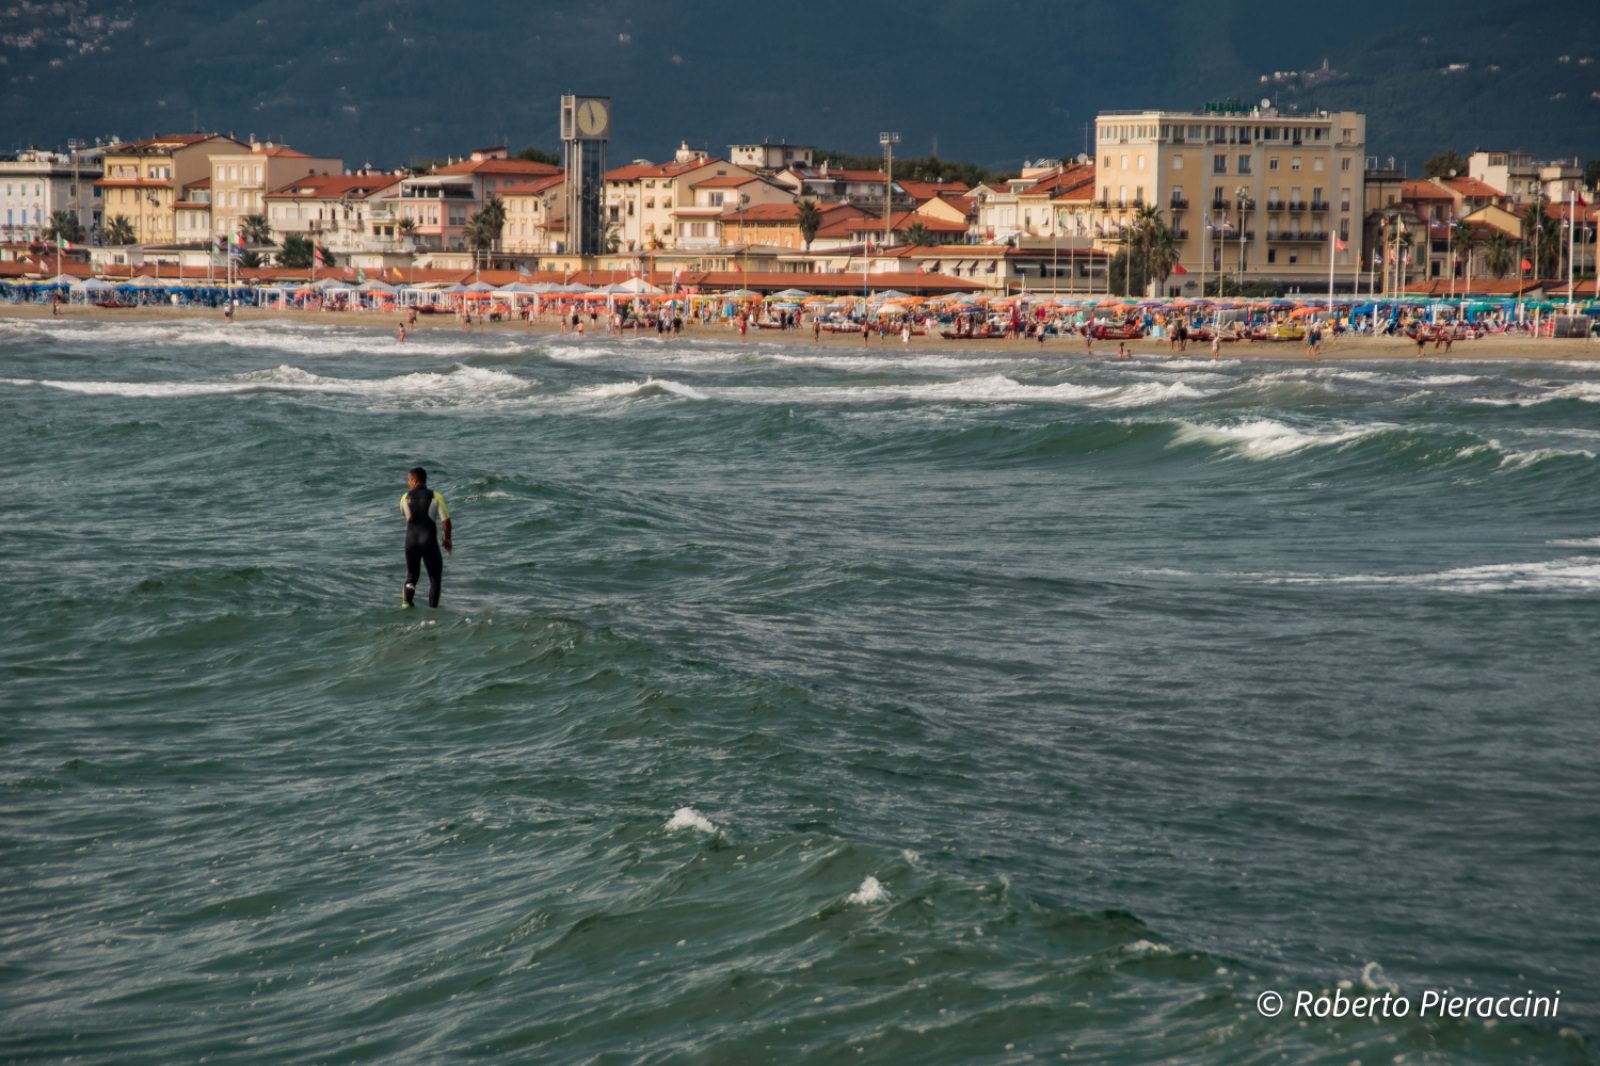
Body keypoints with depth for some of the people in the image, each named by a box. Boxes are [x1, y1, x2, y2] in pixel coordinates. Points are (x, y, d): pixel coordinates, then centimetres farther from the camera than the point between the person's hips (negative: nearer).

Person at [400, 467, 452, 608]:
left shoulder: (406, 498, 0)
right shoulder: (436, 497, -5)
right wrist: (447, 539, 7)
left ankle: (406, 601, -1)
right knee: (435, 576, 9)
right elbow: (446, 521, -6)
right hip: (429, 539, -2)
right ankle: (432, 607, 2)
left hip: (411, 539, 2)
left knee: (412, 574, 18)